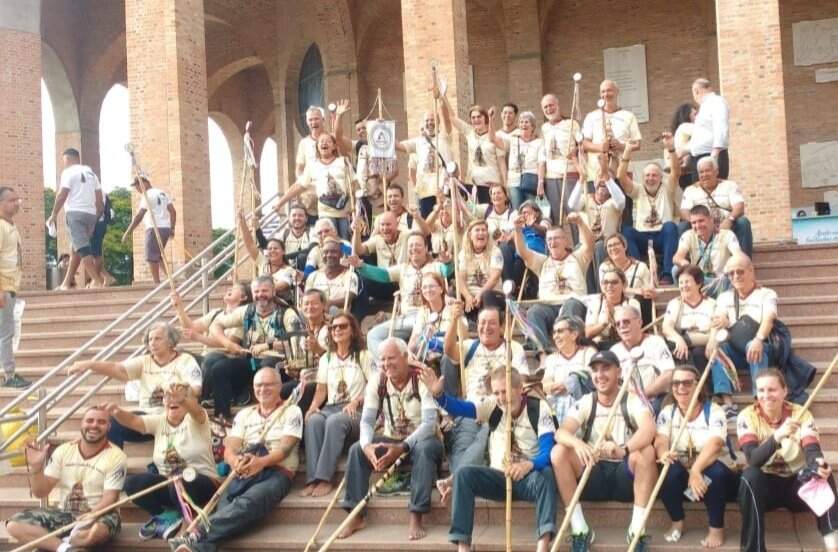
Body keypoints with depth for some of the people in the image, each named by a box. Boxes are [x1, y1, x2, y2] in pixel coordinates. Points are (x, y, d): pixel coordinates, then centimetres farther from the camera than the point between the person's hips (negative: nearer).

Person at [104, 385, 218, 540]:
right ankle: (166, 516, -1)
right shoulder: (158, 421, 7)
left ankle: (181, 517, -5)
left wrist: (182, 399, -56)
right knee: (132, 483, -16)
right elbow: (132, 421, -7)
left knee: (179, 484, -38)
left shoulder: (195, 419, -8)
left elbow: (195, 408, -32)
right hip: (168, 484, 5)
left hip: (201, 484, -5)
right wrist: (117, 412, -31)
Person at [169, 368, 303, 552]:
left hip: (277, 472, -3)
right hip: (244, 473, 4)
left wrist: (262, 462, -27)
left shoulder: (291, 411, 9)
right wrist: (235, 461, -18)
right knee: (226, 503, -32)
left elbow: (286, 447, -6)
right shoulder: (244, 414, 23)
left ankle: (199, 536, -54)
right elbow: (229, 448, 9)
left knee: (248, 503, -38)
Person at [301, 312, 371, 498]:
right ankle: (313, 479, -39)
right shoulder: (326, 359, 21)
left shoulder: (364, 356, 7)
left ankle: (324, 478, -39)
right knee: (313, 420, -32)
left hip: (356, 411, -4)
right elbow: (321, 389, 15)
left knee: (335, 421, -38)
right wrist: (314, 405, -6)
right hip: (330, 407, 4)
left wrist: (356, 401, -18)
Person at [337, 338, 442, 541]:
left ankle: (416, 518, -31)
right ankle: (356, 516, -13)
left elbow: (429, 423, -27)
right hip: (390, 439, 4)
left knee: (424, 449, -37)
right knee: (357, 450, -19)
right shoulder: (376, 381, -5)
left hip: (420, 439, -4)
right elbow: (367, 420, -11)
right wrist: (367, 445, -34)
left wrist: (402, 447, -40)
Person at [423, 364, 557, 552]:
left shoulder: (539, 408, -12)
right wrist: (439, 394, -38)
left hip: (528, 478, -3)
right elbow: (462, 408, -18)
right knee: (463, 473, -22)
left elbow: (548, 452, -22)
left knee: (546, 475, -35)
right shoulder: (492, 406, -3)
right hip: (499, 478, 3)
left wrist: (529, 465, -44)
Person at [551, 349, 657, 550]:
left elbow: (649, 429, -27)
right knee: (559, 452, -22)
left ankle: (637, 528, -23)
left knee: (646, 451, -31)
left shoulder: (633, 401, -5)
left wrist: (624, 449, -47)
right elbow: (561, 433, -16)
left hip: (626, 477, -2)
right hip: (593, 477, 2)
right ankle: (579, 528, -20)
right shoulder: (585, 403, 1)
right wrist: (578, 444, -40)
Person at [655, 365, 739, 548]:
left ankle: (716, 527, -15)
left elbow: (714, 444, -28)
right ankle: (677, 522, -7)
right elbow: (660, 440, -17)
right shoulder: (667, 412, -1)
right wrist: (663, 454, -43)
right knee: (670, 469, -31)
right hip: (681, 473, 2)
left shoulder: (714, 411, -10)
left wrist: (696, 470, -46)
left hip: (715, 474, -2)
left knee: (716, 471, -35)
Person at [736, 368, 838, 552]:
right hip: (766, 485, -1)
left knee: (823, 472, -28)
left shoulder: (801, 414, -8)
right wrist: (777, 436, -43)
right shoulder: (747, 416, -12)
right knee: (750, 476, -33)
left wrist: (820, 465, -46)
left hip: (797, 485, 1)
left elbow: (813, 451, -21)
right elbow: (753, 459, -26)